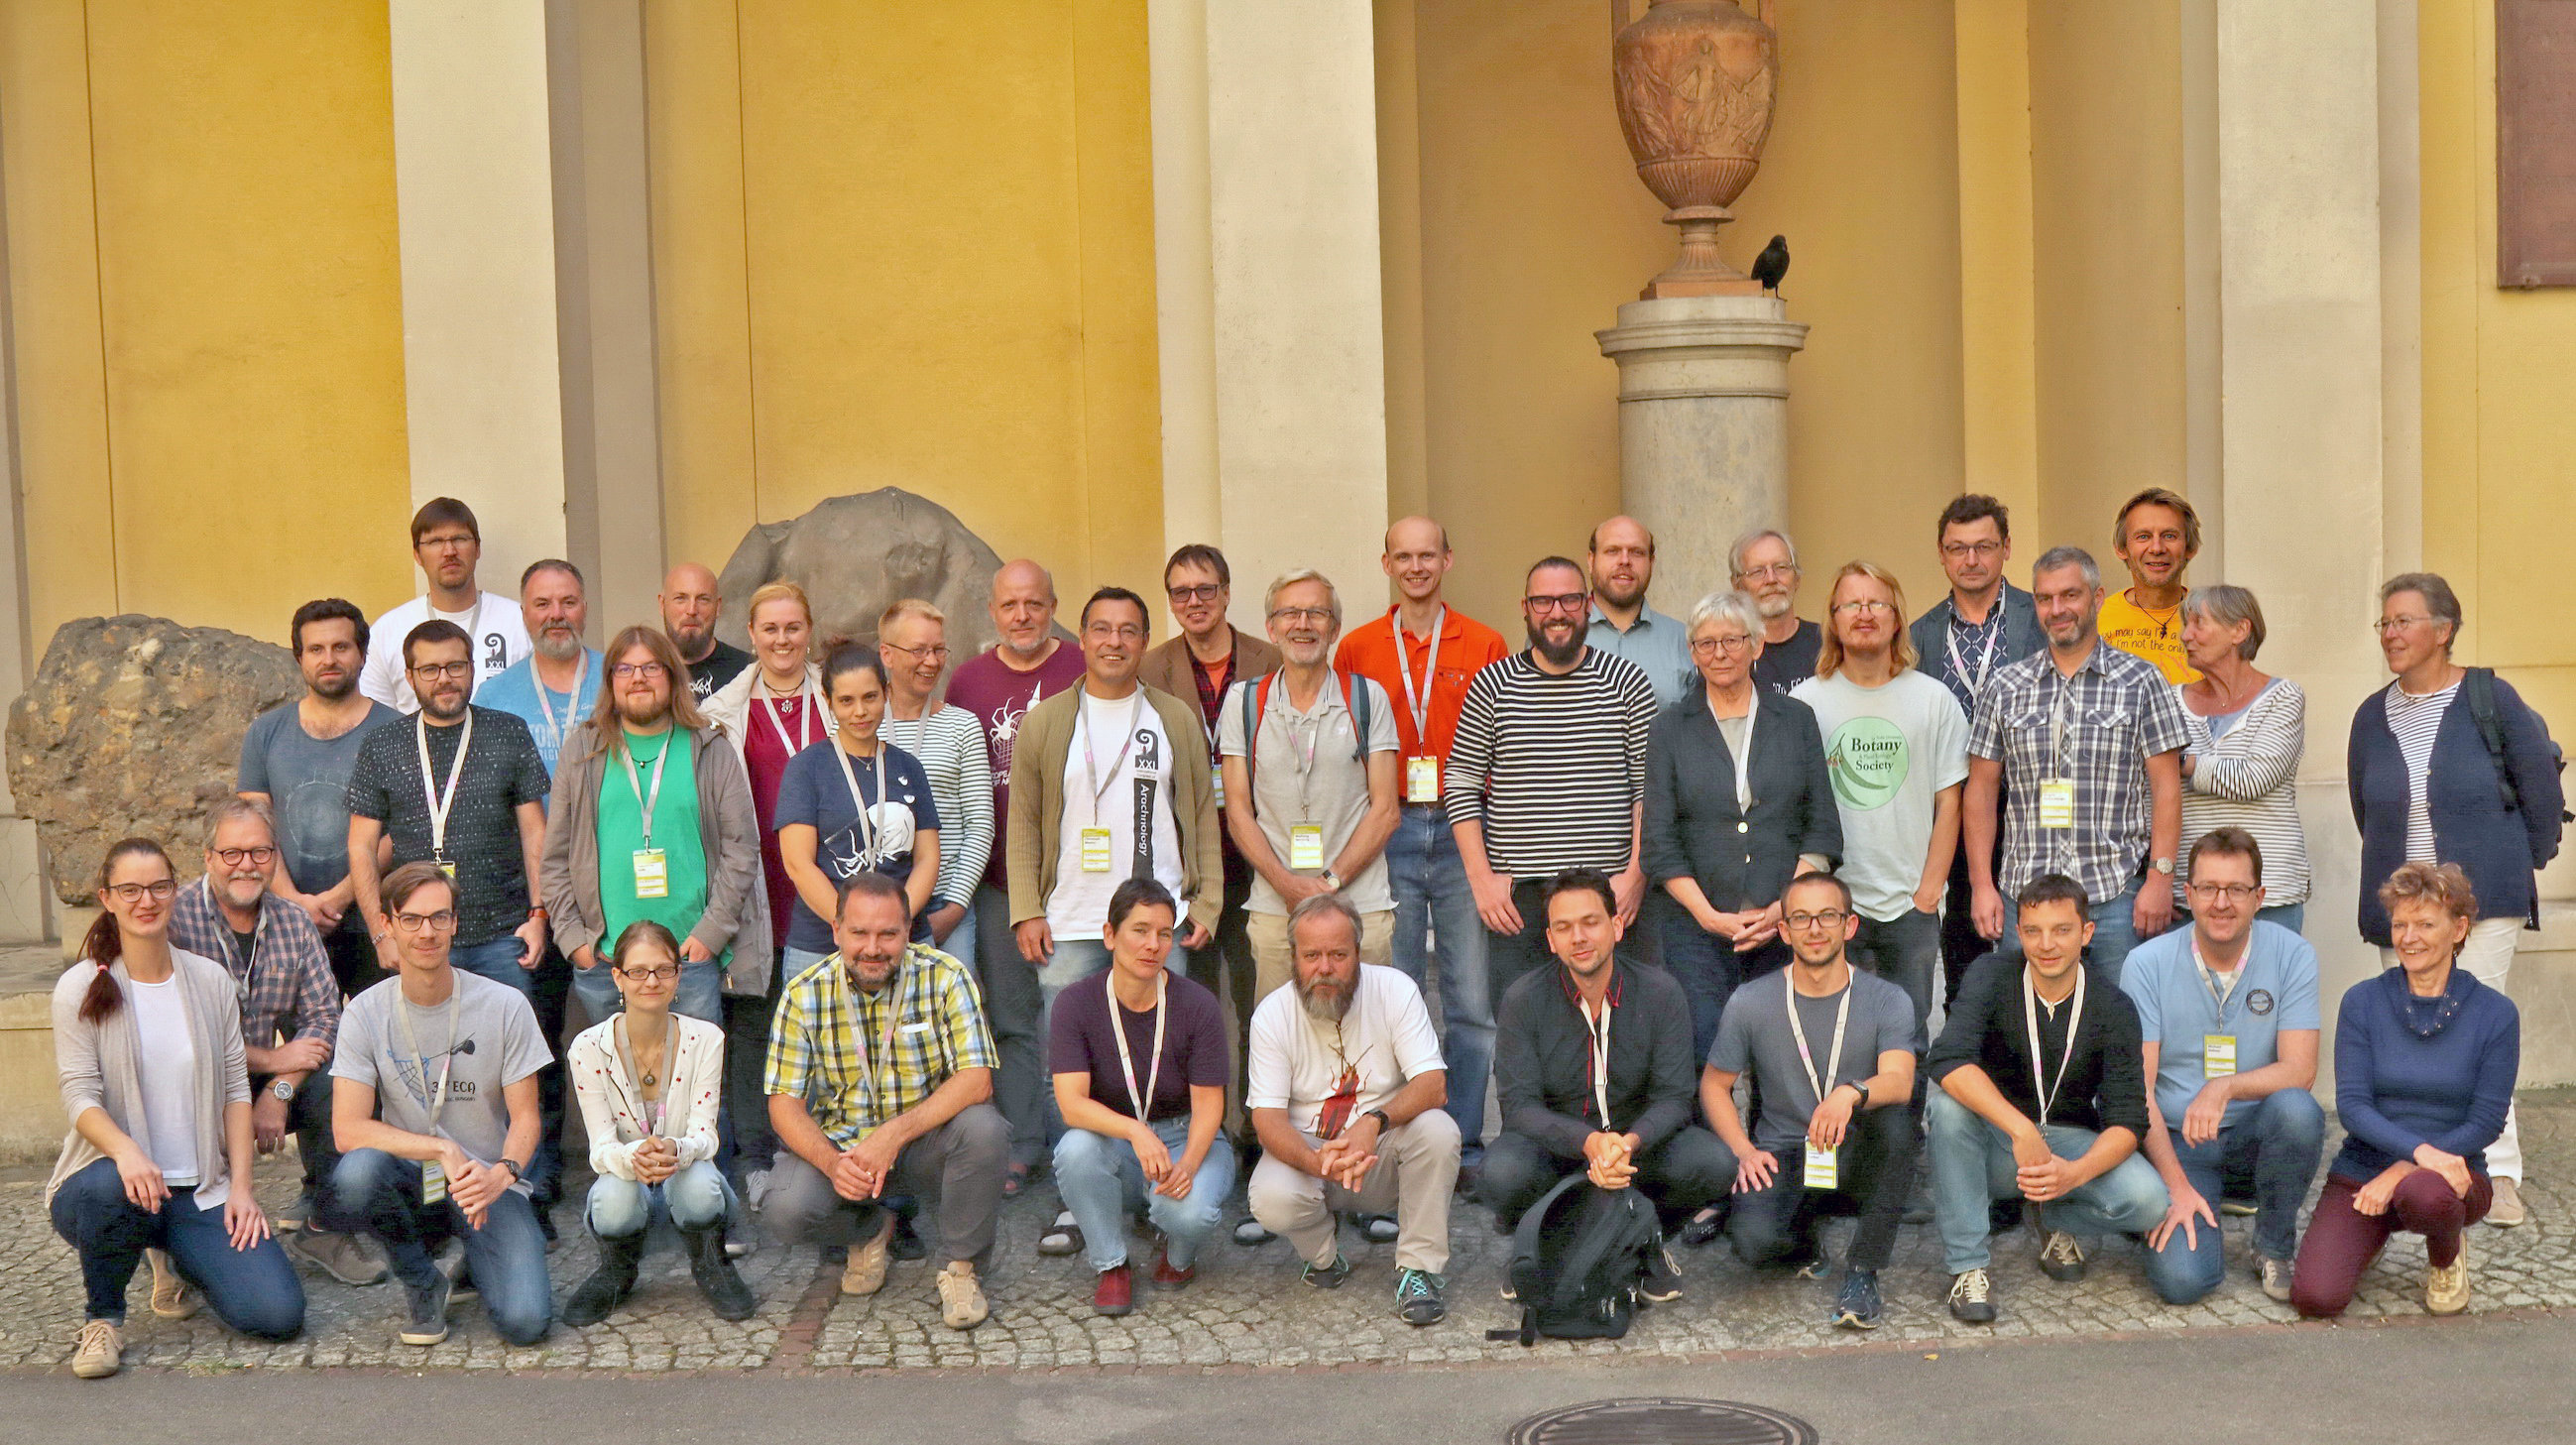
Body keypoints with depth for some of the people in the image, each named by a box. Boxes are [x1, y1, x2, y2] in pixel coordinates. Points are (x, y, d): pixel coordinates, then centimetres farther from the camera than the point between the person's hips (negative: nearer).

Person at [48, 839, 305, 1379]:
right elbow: (80, 1096, -11)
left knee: (279, 1313, -16)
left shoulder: (210, 980, 6)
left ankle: (176, 1263, 18)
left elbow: (236, 1086, 5)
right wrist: (125, 1150, -32)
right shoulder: (81, 988, -3)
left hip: (203, 1192, 3)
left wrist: (241, 1187, -5)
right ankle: (103, 1318, -9)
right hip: (115, 1175, -3)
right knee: (109, 1190, -42)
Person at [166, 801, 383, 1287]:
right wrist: (273, 1059, -15)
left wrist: (279, 1092, -17)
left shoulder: (293, 922, 4)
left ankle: (322, 1226, -2)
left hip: (269, 1083, 5)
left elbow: (322, 1015, -1)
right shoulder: (176, 920, -13)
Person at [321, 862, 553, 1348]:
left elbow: (525, 1118, -2)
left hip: (489, 1184, 0)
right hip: (411, 1181, 0)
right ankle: (422, 1280, -4)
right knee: (357, 1173, -37)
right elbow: (348, 1131, -12)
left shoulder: (506, 1006, -4)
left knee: (525, 1321, -23)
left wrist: (502, 1173, -23)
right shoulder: (366, 1013, -4)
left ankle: (462, 1254, 14)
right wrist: (443, 1151, -22)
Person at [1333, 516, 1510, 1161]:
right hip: (1388, 834, 1)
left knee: (1472, 1000, 1)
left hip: (1464, 833, 0)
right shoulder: (1357, 649, 7)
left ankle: (1466, 1145, 11)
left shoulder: (1486, 647, 4)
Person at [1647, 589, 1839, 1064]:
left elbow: (1822, 826, 7)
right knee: (1704, 1058, -10)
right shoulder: (1671, 727, 8)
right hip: (1697, 931, -1)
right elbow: (1659, 842, 3)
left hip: (1786, 929, 1)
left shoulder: (1796, 719, 11)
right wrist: (1709, 914, -9)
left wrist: (1785, 907, -7)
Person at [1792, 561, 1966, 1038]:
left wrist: (1928, 890, -2)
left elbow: (1948, 801, 5)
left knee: (1908, 1041, 5)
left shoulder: (1934, 698, 4)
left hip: (1911, 906, 1)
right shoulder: (1805, 701, 2)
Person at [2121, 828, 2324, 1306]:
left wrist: (2224, 1088, -31)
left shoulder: (2292, 955, -5)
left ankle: (2275, 1249, -7)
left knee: (2296, 1109, -34)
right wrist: (2176, 1185, -19)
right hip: (2176, 1141, -1)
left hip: (2256, 1135, 1)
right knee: (2182, 1279, -24)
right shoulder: (2148, 964, -7)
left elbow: (2299, 1070, -12)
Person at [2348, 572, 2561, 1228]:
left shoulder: (2490, 700, -4)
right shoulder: (2372, 716, 10)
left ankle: (2498, 1174, -4)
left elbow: (2541, 791, 1)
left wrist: (2522, 865, 7)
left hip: (2485, 899, -4)